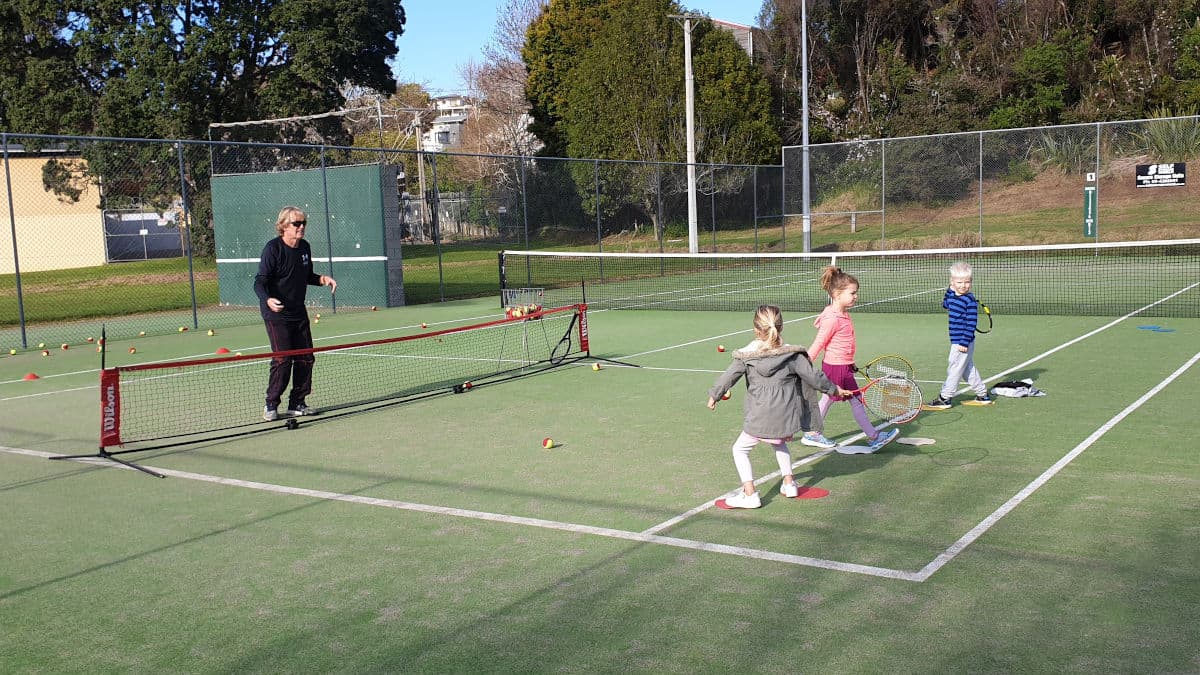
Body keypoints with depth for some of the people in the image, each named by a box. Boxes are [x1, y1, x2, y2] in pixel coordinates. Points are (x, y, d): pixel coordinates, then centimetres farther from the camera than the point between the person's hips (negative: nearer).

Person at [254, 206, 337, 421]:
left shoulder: (305, 247, 6)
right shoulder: (273, 248, -15)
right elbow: (260, 282, -18)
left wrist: (322, 279, 1)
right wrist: (268, 300, -38)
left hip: (298, 312, 7)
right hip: (276, 313, -7)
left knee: (305, 358, 6)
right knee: (282, 359, -12)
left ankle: (296, 403, 18)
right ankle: (271, 406, 2)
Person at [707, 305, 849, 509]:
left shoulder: (746, 355, -7)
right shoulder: (792, 354, -4)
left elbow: (729, 376, -1)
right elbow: (813, 376, 1)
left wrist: (714, 395, 14)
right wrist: (833, 388, 17)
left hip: (760, 417, -4)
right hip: (787, 414, 4)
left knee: (740, 449, 9)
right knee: (779, 443, 33)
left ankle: (750, 494, -1)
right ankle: (789, 483, 30)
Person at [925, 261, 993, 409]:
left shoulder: (970, 301, -19)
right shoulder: (951, 294, 4)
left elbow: (971, 324, -20)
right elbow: (945, 305, 25)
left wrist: (964, 342, -22)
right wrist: (949, 291, 6)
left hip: (963, 342, -9)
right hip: (956, 340, 9)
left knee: (954, 368, 0)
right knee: (968, 368, 18)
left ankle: (945, 398, 8)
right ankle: (983, 395, 28)